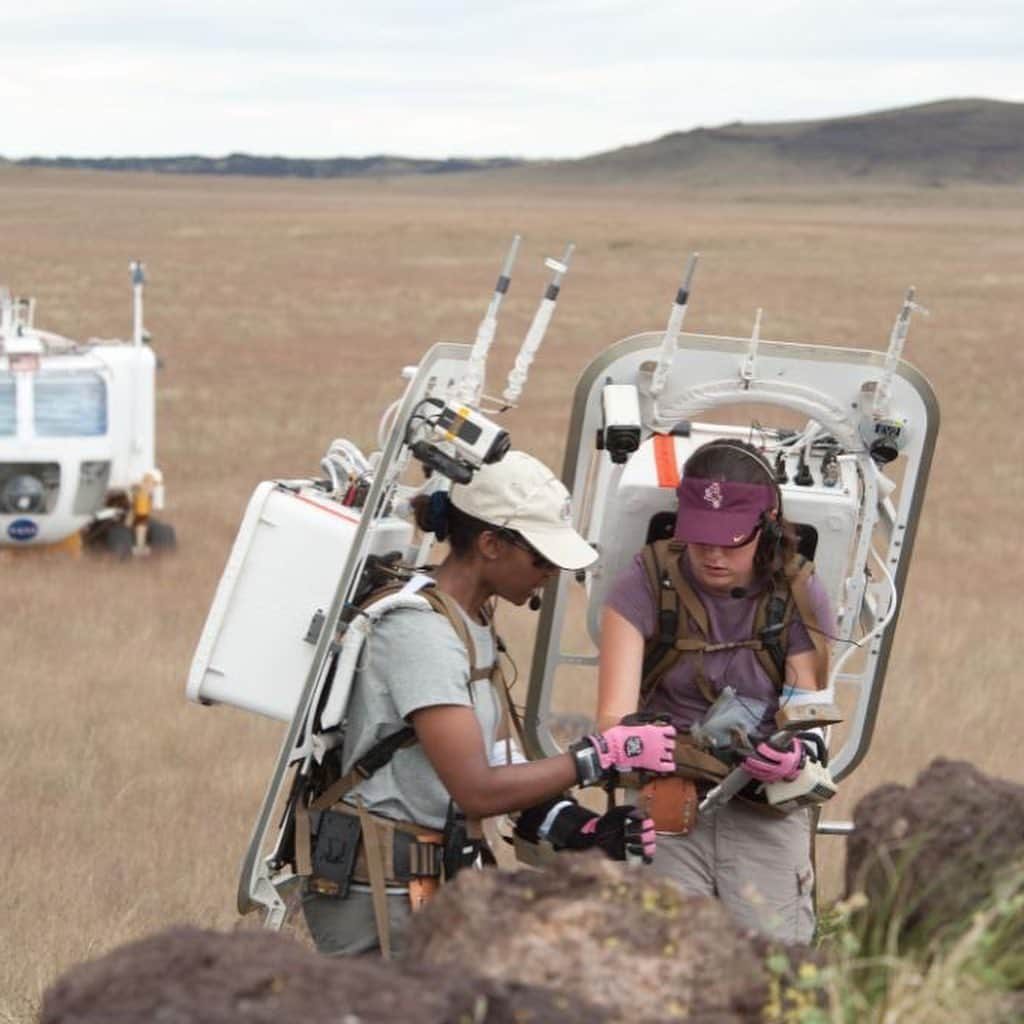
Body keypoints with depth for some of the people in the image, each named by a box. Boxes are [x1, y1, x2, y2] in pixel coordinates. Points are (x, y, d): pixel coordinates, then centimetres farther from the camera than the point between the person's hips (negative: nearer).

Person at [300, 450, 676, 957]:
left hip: (435, 880, 9)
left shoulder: (474, 623, 11)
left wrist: (580, 830, -7)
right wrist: (605, 752, -20)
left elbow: (497, 767, 7)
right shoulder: (420, 630, -19)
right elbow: (477, 790, -23)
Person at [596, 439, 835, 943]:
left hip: (765, 812, 1)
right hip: (666, 804, -1)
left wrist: (796, 755, -27)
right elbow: (614, 715, -12)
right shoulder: (647, 583, -5)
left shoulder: (800, 595, -1)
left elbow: (807, 719, -2)